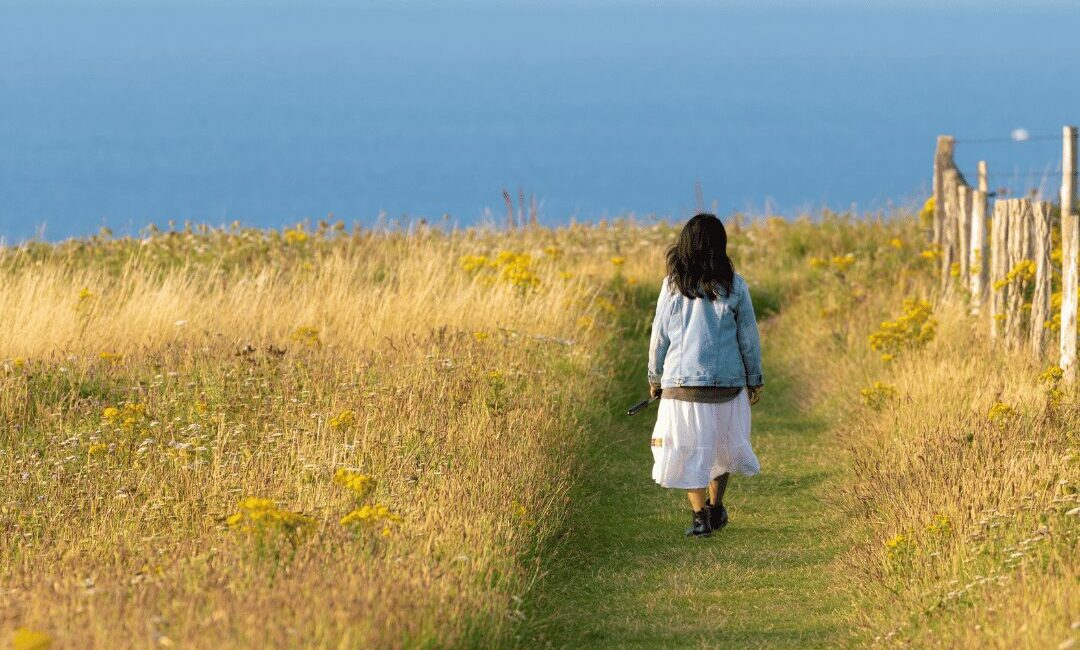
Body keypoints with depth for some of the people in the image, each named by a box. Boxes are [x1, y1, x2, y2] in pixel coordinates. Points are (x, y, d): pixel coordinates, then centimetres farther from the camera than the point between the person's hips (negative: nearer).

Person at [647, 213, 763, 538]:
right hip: (727, 379, 1)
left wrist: (655, 377, 15)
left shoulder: (672, 285, -4)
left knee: (689, 449, 6)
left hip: (682, 381, -1)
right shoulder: (733, 285, -4)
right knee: (722, 444, 19)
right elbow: (748, 336, 2)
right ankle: (715, 507, 25)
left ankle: (700, 515, 2)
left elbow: (659, 335, 2)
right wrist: (755, 379, 12)